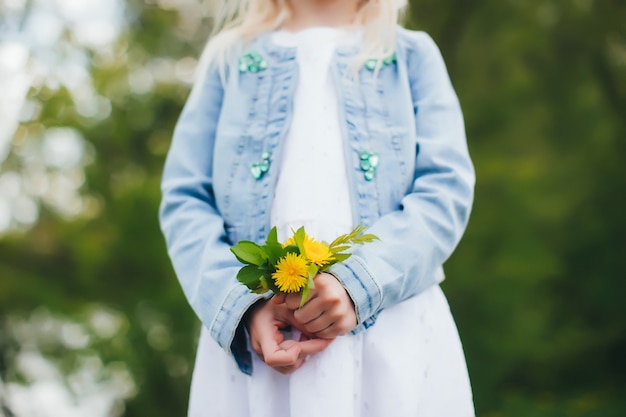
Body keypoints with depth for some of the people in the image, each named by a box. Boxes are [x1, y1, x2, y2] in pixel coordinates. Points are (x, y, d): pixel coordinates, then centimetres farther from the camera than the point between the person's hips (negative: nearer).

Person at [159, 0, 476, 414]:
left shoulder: (413, 54, 14)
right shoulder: (229, 59, 15)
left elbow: (446, 189, 1)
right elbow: (185, 199, 5)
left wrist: (357, 283, -15)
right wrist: (245, 305, -12)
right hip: (252, 336, 1)